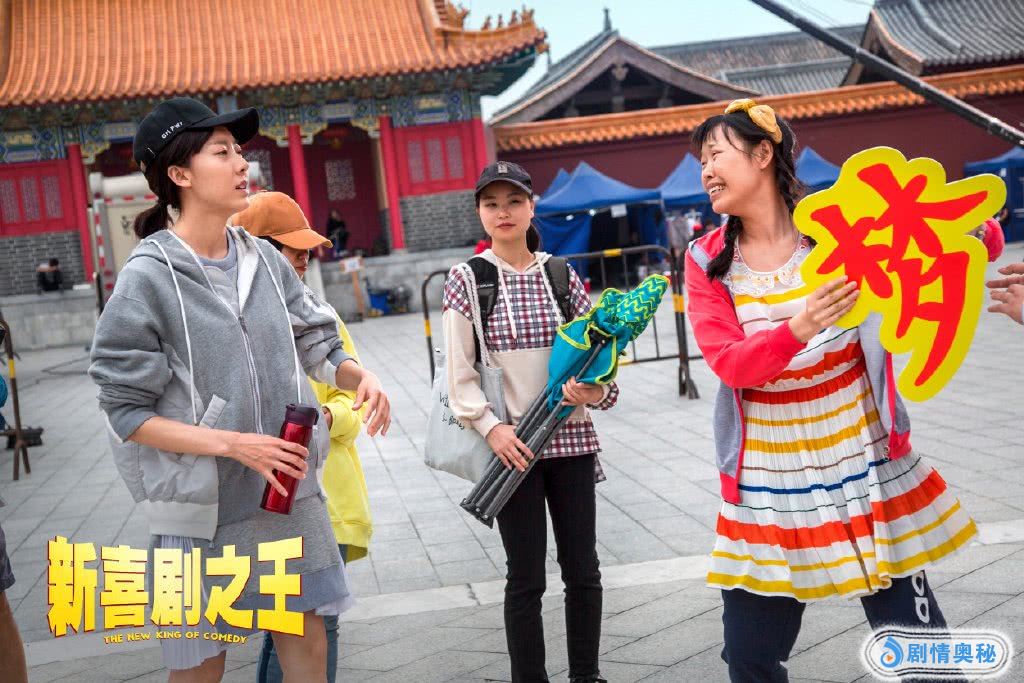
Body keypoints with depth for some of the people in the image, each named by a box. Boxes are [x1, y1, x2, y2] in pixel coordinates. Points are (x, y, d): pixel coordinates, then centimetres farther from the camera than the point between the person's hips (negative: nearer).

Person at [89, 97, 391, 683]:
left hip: (291, 498, 5)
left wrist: (361, 376, -13)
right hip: (205, 509, -4)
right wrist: (234, 443, -21)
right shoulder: (148, 278, -13)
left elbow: (319, 345, 10)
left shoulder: (266, 260, 1)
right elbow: (127, 414, -12)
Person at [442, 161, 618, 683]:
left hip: (571, 440, 3)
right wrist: (491, 428, -16)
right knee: (527, 578, 4)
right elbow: (460, 375, -4)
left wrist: (597, 391, -15)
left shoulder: (563, 276, 5)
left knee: (583, 571, 10)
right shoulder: (466, 283, -2)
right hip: (512, 446, -3)